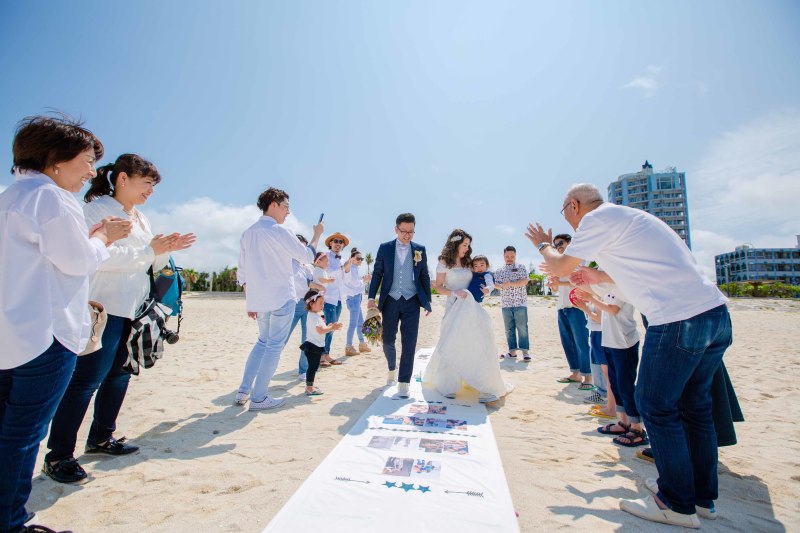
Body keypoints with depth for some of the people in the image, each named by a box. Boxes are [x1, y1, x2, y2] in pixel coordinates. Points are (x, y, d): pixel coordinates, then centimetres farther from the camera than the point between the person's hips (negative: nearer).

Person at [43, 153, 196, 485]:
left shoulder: (139, 218, 17)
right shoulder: (96, 208, -7)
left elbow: (148, 263, 17)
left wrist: (167, 249, 0)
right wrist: (149, 250, -19)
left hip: (133, 309, 8)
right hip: (104, 308, -8)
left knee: (119, 374, 14)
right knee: (86, 380, -4)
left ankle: (101, 438, 28)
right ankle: (58, 455, 9)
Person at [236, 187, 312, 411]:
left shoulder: (248, 233, 11)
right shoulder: (279, 231, -11)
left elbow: (242, 272, 12)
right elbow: (304, 256, -6)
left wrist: (250, 301, 17)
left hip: (258, 300, 7)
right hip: (281, 298, -7)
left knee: (263, 341, 21)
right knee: (274, 346, 3)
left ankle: (243, 392, 20)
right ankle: (259, 398, 9)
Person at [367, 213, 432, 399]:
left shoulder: (420, 250, 4)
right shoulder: (385, 248, 3)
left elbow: (425, 276, 7)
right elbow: (377, 274, 5)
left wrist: (427, 301, 4)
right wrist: (371, 297, -3)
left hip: (412, 302, 0)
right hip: (390, 301, 1)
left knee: (409, 343, -3)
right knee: (387, 340, 10)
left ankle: (403, 383, 6)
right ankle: (392, 369, 39)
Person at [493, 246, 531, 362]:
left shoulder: (521, 267, 4)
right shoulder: (499, 271, 13)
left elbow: (525, 281, -8)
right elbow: (495, 283, 5)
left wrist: (510, 284, -17)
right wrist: (501, 286, -18)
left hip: (520, 303, -4)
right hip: (505, 304, 4)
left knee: (522, 327, -6)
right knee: (509, 329, 8)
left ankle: (525, 351, -2)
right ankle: (512, 350, 16)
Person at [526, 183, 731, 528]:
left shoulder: (597, 218, -6)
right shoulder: (626, 216, 21)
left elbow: (560, 268, 0)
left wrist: (543, 245, 19)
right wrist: (600, 277, 32)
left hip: (679, 321, -9)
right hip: (716, 314, 10)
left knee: (656, 407, 4)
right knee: (694, 406, 17)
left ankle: (678, 505, 17)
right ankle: (702, 497, 32)